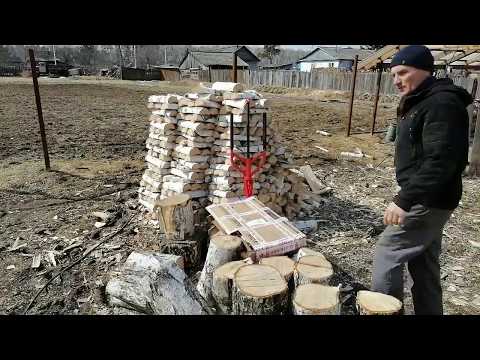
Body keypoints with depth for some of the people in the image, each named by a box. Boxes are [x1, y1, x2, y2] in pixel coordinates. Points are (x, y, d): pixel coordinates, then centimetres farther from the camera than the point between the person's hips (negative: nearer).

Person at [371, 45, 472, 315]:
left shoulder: (442, 104, -18)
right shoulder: (420, 102, 14)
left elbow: (439, 162, -27)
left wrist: (405, 201, -30)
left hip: (429, 201, -10)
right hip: (427, 199, 10)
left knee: (387, 253, -3)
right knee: (424, 264, 16)